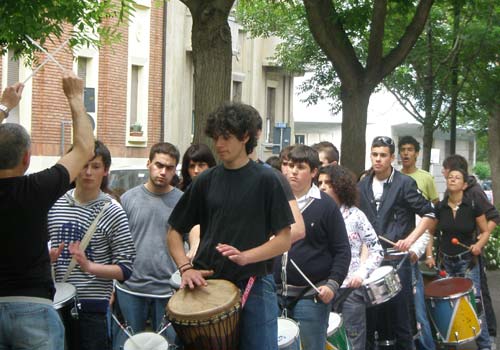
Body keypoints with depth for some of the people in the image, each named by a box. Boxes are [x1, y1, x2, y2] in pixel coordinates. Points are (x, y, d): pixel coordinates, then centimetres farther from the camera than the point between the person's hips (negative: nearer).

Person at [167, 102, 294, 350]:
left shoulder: (265, 180, -2)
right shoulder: (206, 181, 7)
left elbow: (284, 239, -5)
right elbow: (174, 231, 11)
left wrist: (245, 256, -20)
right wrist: (186, 268, -6)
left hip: (255, 285, -3)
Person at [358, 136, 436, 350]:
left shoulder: (405, 184, -3)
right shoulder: (362, 187, 11)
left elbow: (429, 215, -3)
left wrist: (410, 239, -13)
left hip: (396, 260, -4)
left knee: (399, 316, 0)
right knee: (369, 318, 7)